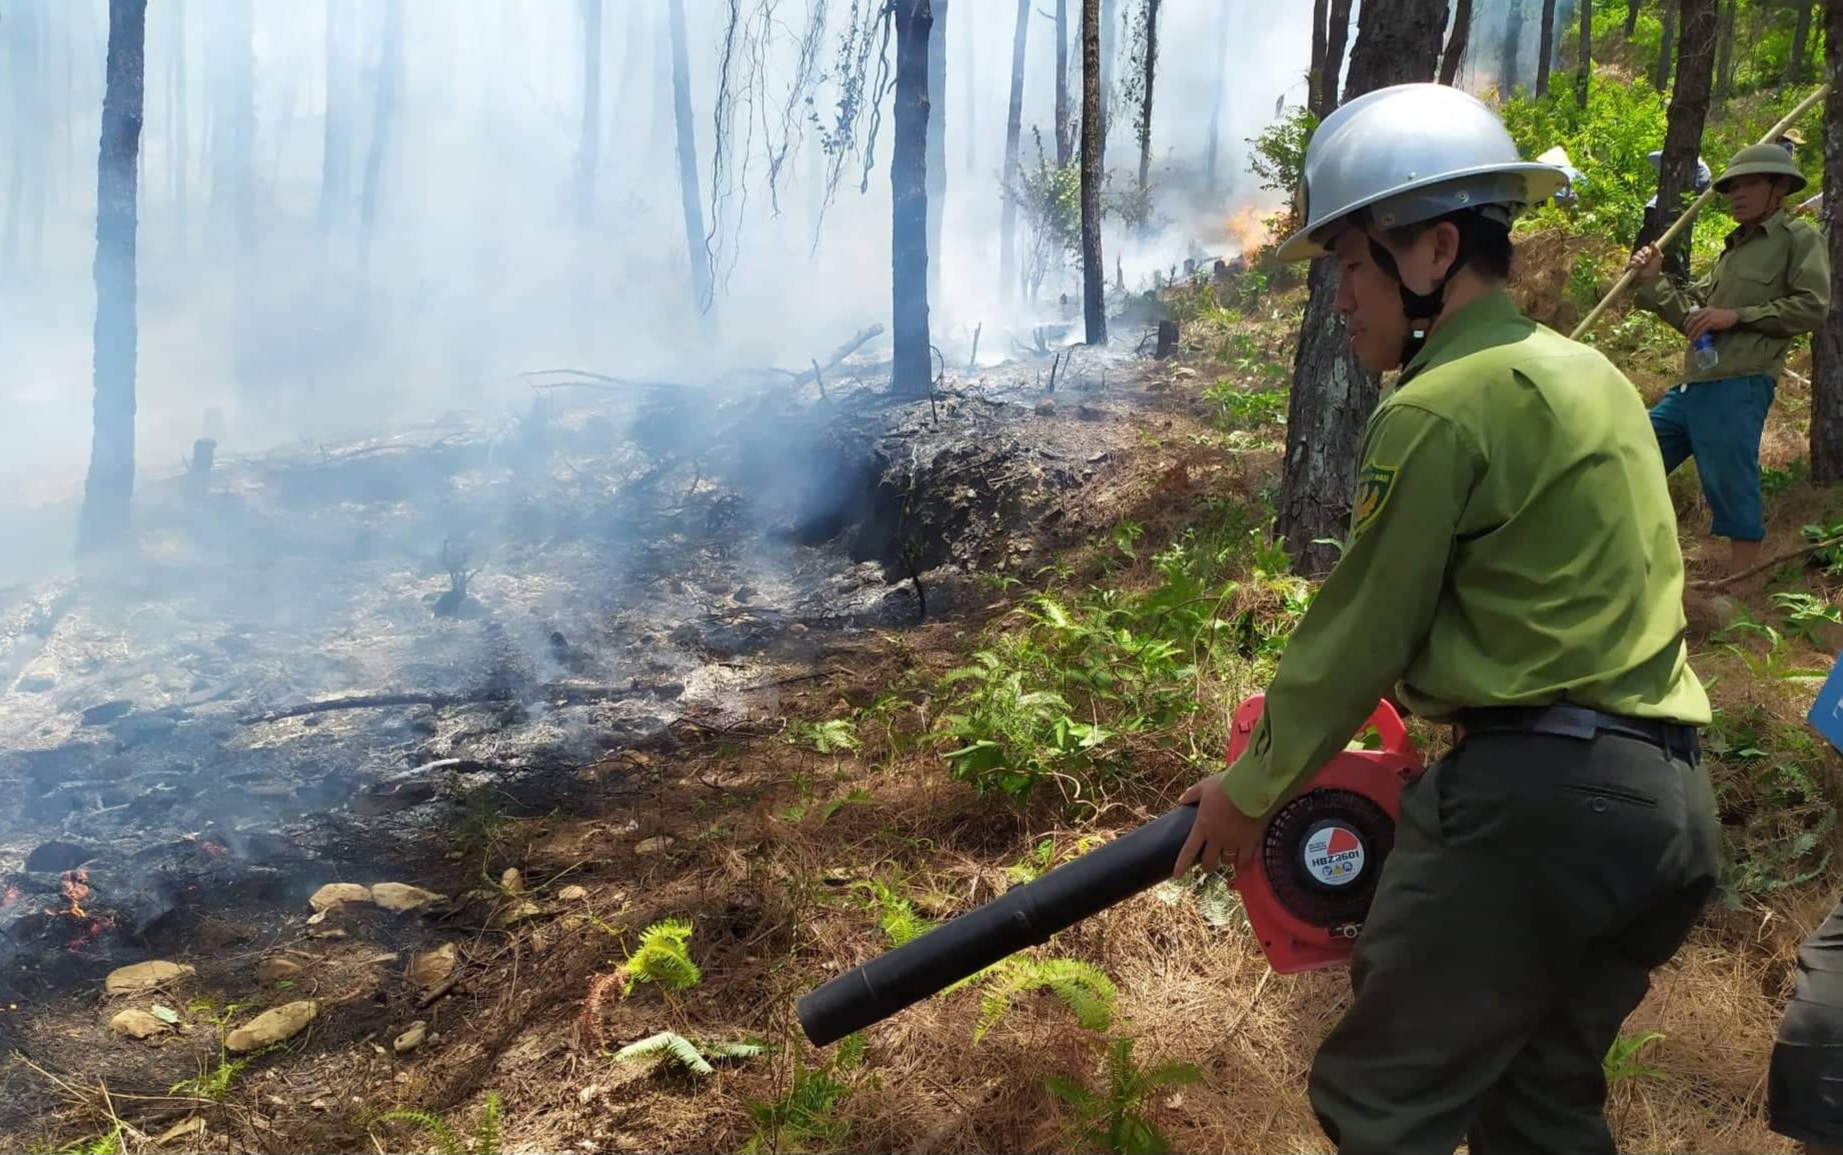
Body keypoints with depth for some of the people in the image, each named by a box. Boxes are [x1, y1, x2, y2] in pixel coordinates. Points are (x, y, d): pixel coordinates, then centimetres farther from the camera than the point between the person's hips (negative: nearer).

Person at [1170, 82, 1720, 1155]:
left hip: (1539, 795, -9)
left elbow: (1360, 630, -8)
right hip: (1671, 802, 9)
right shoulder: (1584, 372, 15)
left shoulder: (1440, 409, -13)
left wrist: (1252, 789, 7)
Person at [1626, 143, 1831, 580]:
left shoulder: (1799, 238, 3)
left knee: (1734, 490, -7)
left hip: (1738, 387, -8)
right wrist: (1652, 282, 10)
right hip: (1692, 387, 8)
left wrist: (1737, 316, -13)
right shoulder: (1732, 250, 25)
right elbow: (1690, 312, 23)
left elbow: (1812, 306, -9)